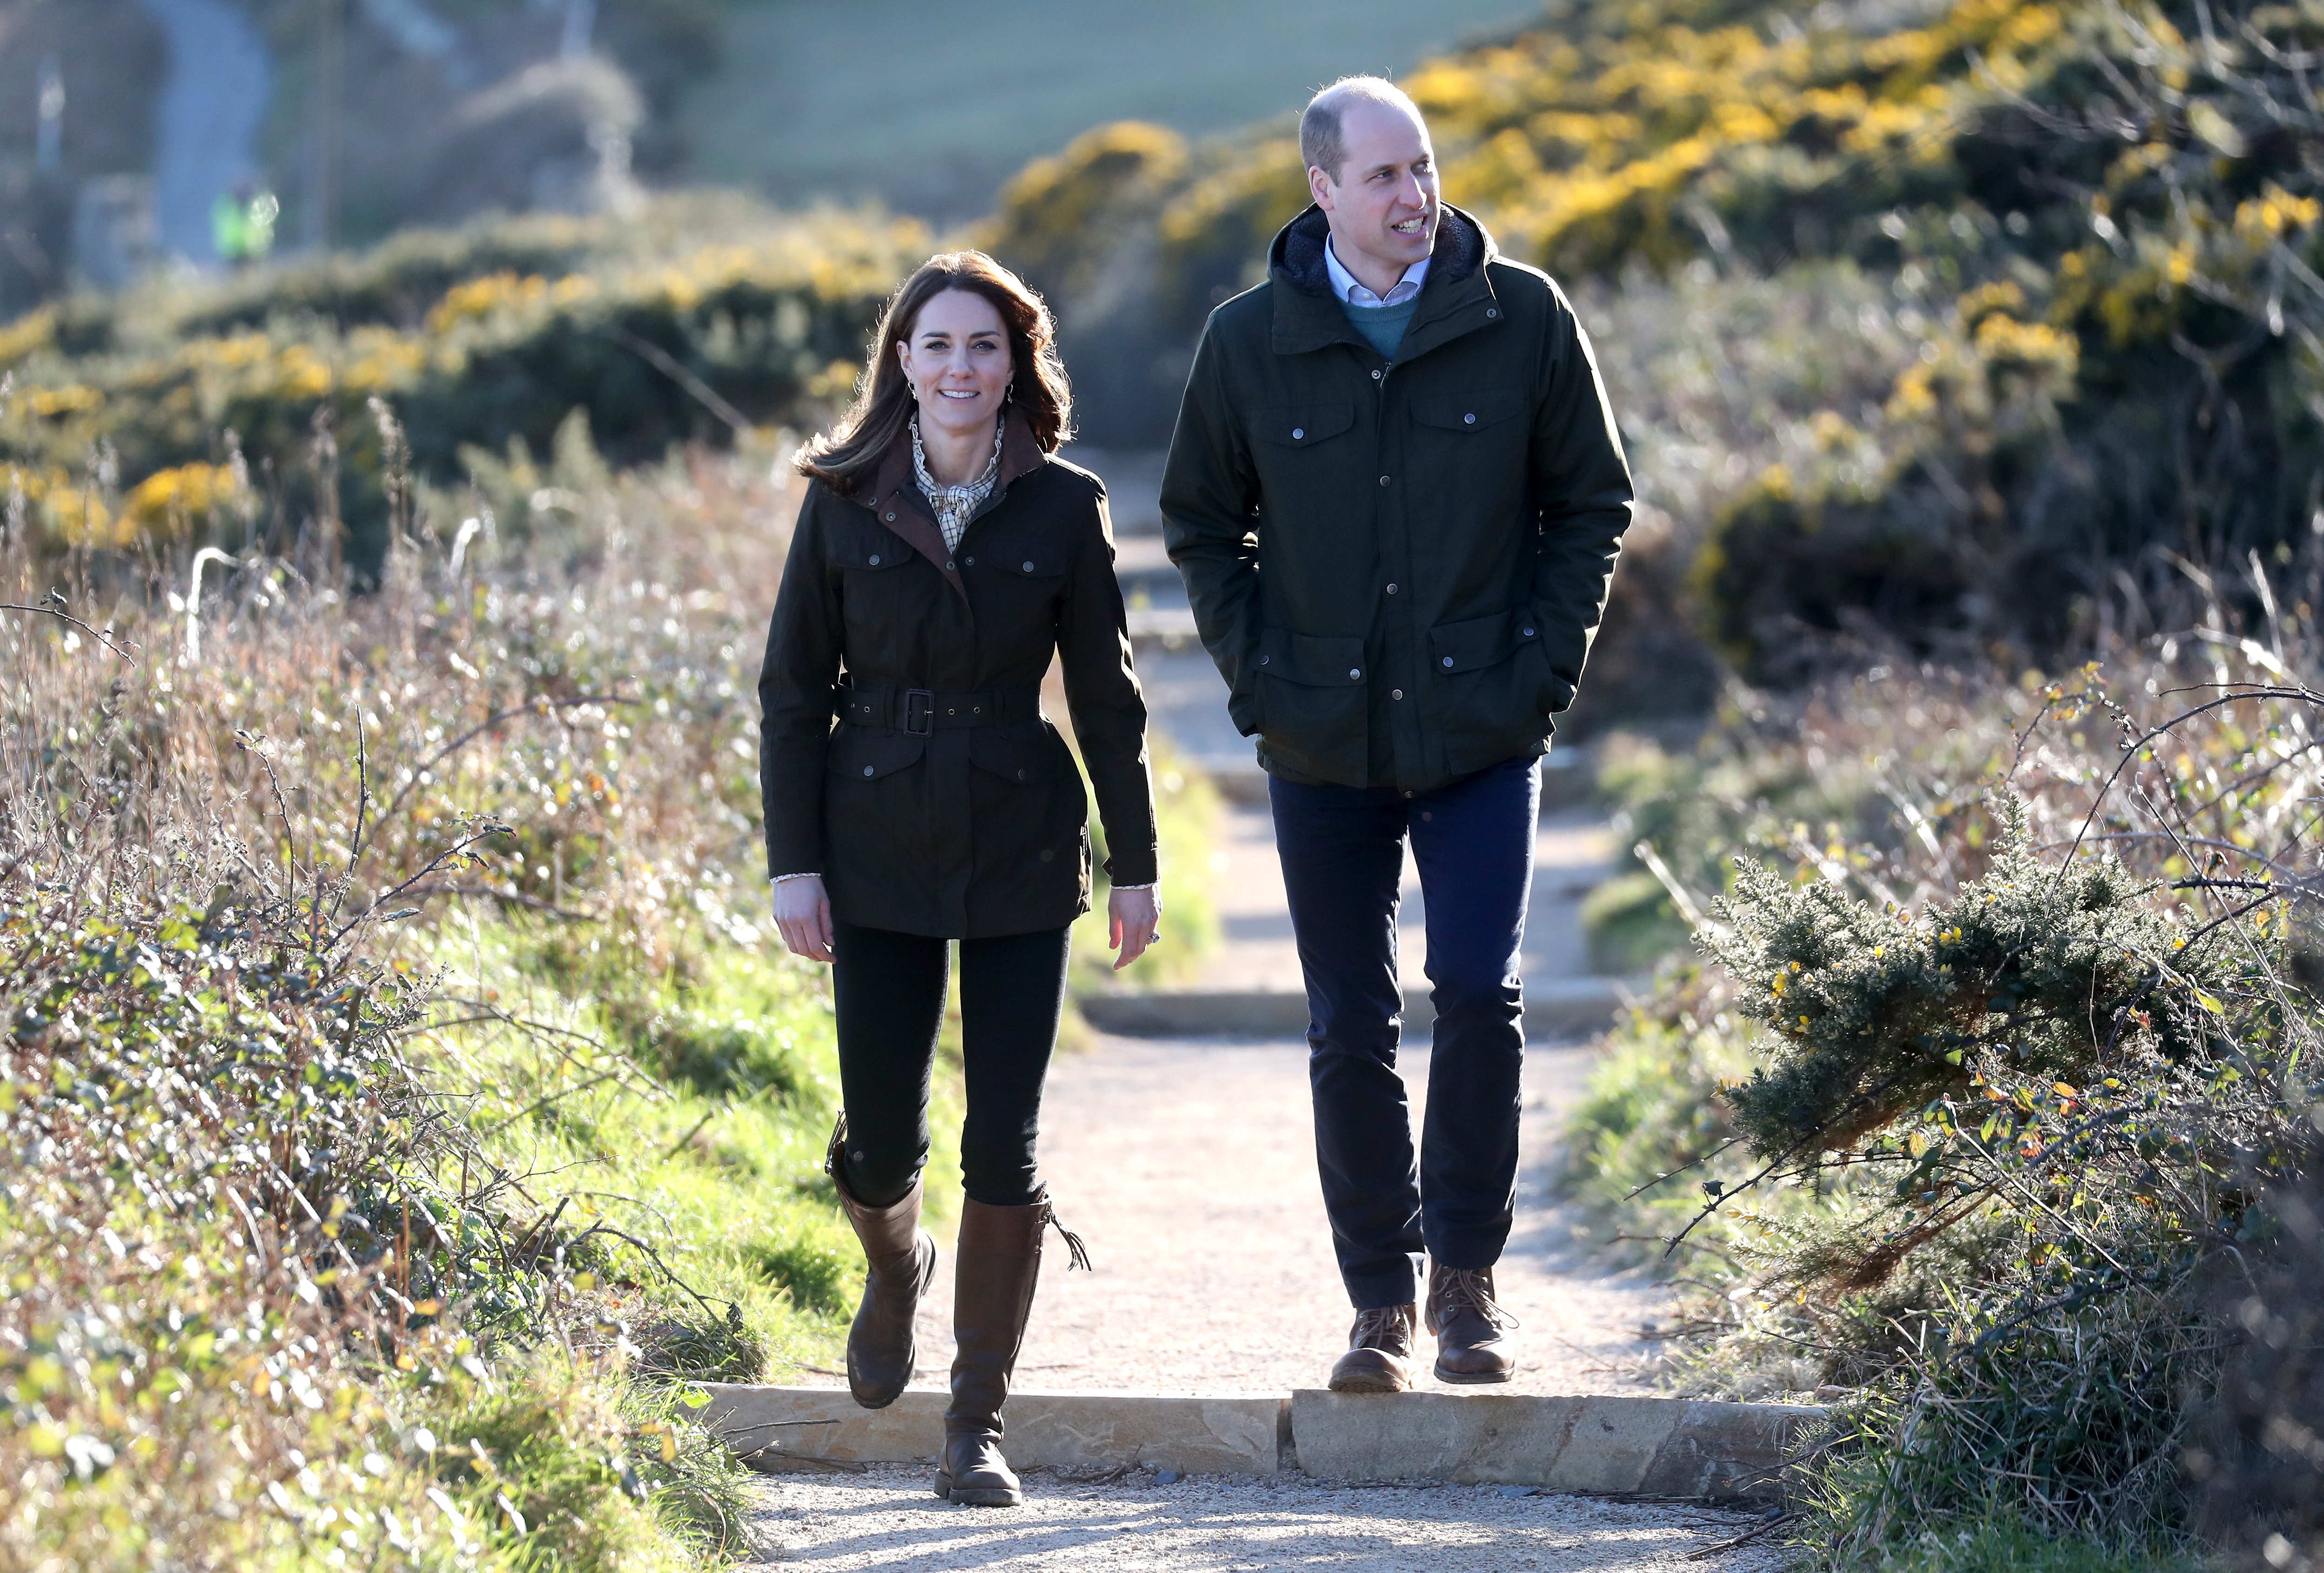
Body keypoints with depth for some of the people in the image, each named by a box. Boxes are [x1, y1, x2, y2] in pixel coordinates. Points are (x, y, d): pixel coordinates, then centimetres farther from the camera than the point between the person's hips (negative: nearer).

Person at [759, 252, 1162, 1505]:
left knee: (1004, 1150, -3)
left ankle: (977, 1431, 5)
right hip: (877, 852, 0)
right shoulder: (844, 504, -1)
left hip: (1020, 852, 0)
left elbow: (1106, 696, 4)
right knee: (879, 1142, 3)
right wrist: (792, 861, -4)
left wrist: (1135, 863, 3)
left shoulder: (1063, 510, -1)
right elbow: (793, 688, 2)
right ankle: (896, 1270, 40)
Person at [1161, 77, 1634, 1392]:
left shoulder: (1524, 321, -2)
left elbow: (1592, 505, 6)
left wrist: (1545, 665, -3)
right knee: (1350, 1031, 4)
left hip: (1484, 738, -1)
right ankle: (1383, 1297, 16)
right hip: (1324, 745, 1)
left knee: (1480, 995, -11)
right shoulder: (1250, 342, -1)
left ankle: (1469, 1274, 8)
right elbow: (1203, 528, 11)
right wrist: (1258, 678, 0)